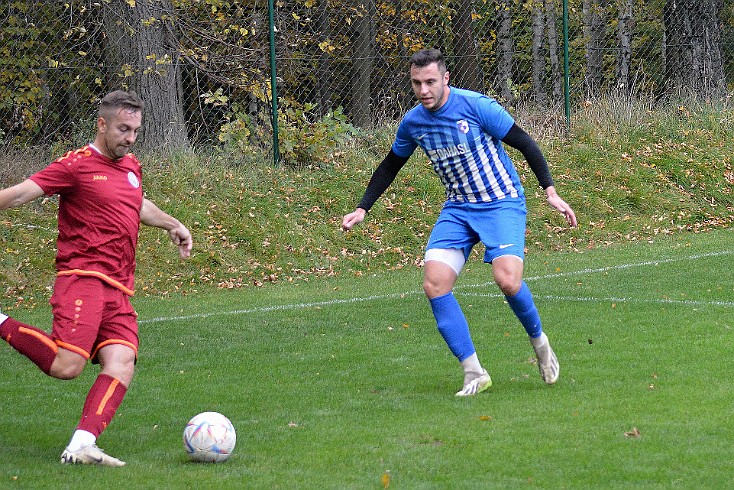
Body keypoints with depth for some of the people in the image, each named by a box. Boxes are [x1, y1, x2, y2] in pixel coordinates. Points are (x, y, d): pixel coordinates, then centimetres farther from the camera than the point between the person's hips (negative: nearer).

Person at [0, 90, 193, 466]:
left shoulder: (131, 166, 22)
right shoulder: (77, 165, -2)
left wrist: (172, 224, 44)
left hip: (118, 292, 7)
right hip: (82, 277, -7)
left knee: (121, 362, -17)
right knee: (67, 365, -23)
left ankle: (81, 446, -27)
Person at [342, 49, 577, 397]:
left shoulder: (476, 106, -16)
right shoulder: (412, 122, 0)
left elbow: (525, 143, -9)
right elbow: (391, 165, 18)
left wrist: (550, 192, -14)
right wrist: (362, 209, 13)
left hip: (502, 203, -5)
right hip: (458, 208, 5)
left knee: (507, 280, -26)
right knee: (434, 284, -15)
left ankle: (538, 340, 5)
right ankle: (474, 374, -9)